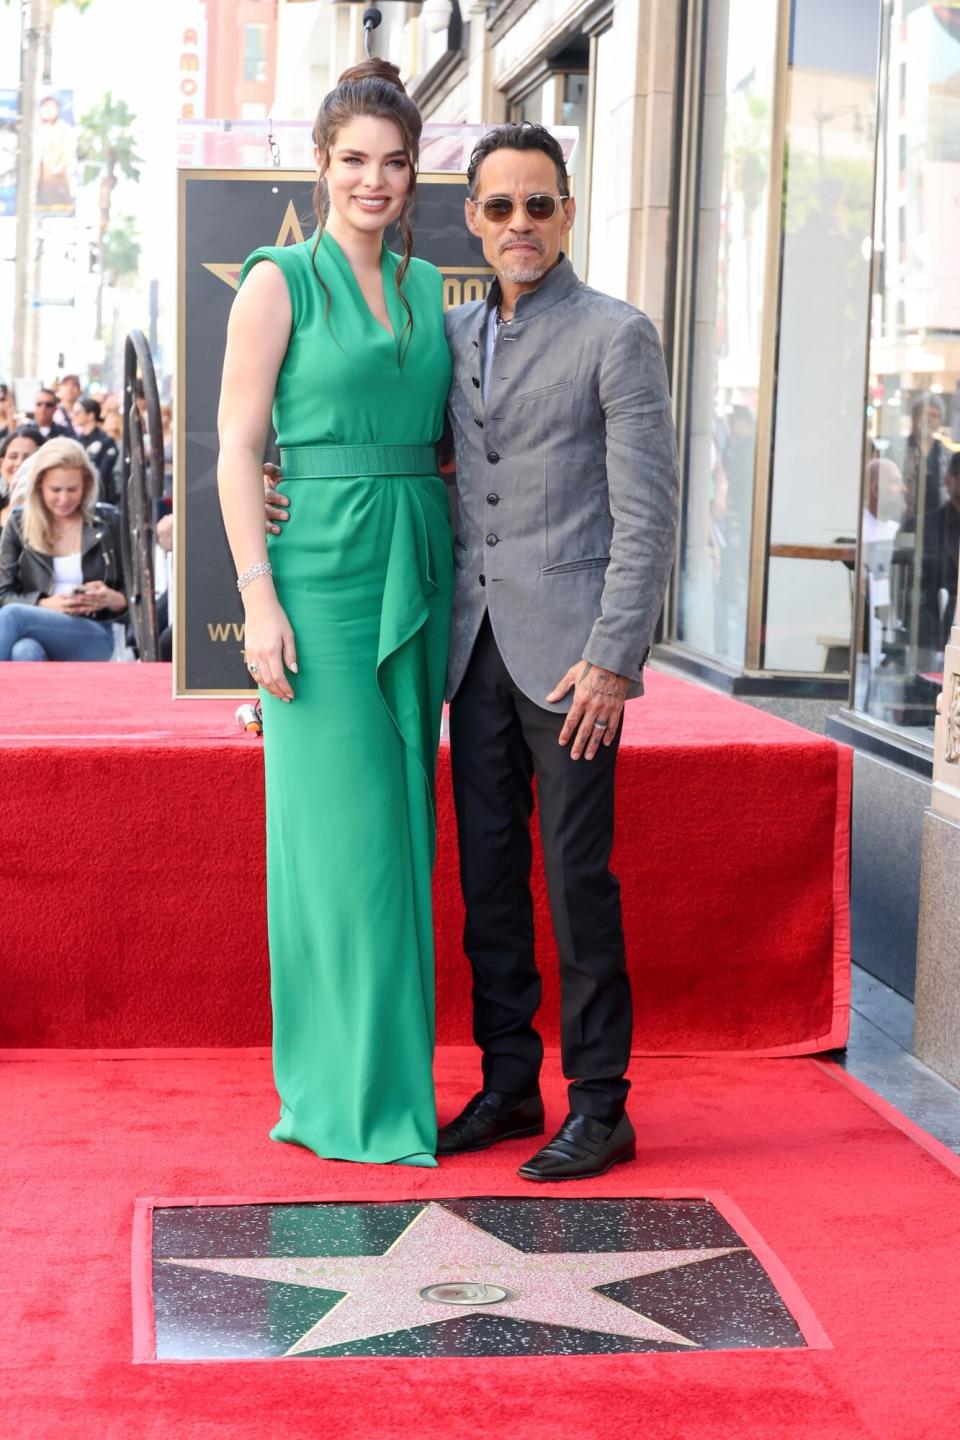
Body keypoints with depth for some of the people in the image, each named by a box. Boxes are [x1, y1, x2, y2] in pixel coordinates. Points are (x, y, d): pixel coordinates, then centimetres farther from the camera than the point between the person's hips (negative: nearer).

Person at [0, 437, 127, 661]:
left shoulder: (106, 523, 9)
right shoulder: (19, 524, 11)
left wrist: (111, 599, -11)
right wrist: (47, 604, -13)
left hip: (92, 638, -1)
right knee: (25, 652, -39)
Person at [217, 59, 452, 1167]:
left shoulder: (428, 288, 13)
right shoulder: (280, 280, -2)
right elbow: (236, 447, -6)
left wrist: (456, 576, 7)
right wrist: (258, 597, -13)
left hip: (417, 576, 6)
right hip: (320, 575, -5)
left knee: (400, 822, 9)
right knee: (343, 830, -4)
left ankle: (389, 1072, 19)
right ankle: (349, 1090, 6)